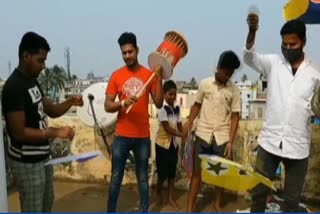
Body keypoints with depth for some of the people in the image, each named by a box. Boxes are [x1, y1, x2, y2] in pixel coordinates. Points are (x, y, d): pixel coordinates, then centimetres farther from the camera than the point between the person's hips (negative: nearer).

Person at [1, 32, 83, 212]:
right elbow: (19, 132, -26)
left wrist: (70, 102, -7)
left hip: (42, 156, 9)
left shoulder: (33, 81, 7)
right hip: (26, 161, -9)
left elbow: (52, 111, 11)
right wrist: (55, 132, -23)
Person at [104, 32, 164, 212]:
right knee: (116, 178, 9)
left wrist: (159, 78, -12)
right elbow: (107, 106, -4)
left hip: (143, 136, 1)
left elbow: (159, 103, -4)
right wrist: (123, 103, -24)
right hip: (122, 136, 0)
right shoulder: (116, 76, -1)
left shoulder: (149, 74, 0)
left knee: (143, 178, 13)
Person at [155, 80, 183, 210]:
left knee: (172, 171, 11)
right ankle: (158, 192, 33)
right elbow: (167, 128, -22)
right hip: (162, 144, -5)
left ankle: (170, 198, 23)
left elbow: (179, 126, 3)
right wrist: (183, 135, -28)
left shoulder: (177, 108, 2)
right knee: (163, 172, 6)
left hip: (174, 143, 6)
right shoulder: (162, 108, -17)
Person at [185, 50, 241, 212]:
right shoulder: (205, 83, 0)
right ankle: (189, 209, 11)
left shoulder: (234, 90, -1)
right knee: (197, 172, 3)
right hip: (202, 135, 0)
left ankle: (217, 204, 33)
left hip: (222, 137, 1)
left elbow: (235, 116, -1)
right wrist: (189, 122, -5)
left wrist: (230, 141, -6)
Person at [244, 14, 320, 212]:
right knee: (259, 191, 13)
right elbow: (250, 58, -19)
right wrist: (252, 31, -36)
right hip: (269, 141, 0)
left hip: (298, 145, 0)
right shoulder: (273, 63, -1)